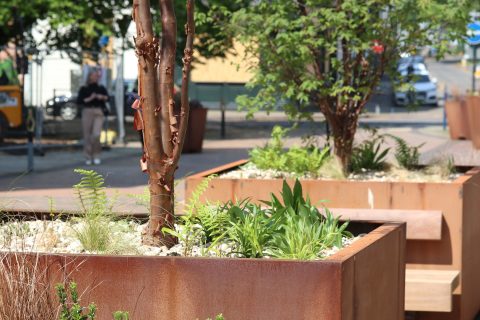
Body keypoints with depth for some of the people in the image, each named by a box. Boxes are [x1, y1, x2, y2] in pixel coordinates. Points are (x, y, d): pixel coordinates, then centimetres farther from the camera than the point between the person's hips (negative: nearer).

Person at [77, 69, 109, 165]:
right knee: (87, 136, -1)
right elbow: (79, 101, -2)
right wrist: (89, 98, -11)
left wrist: (102, 97, -20)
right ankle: (88, 158, 9)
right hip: (87, 111, 0)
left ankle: (96, 156, 0)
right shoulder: (84, 89, 8)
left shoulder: (101, 88, 14)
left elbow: (107, 97, 0)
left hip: (99, 112, 0)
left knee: (96, 134, -15)